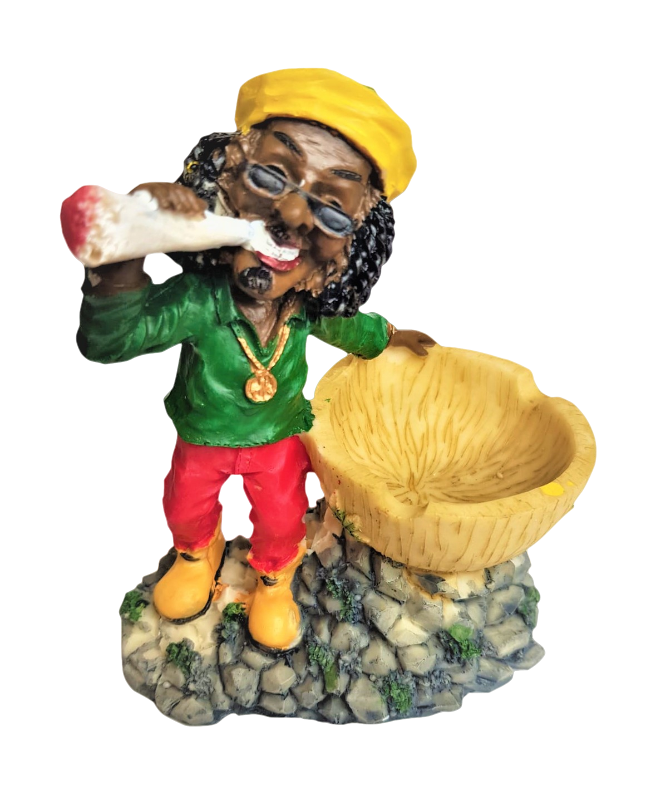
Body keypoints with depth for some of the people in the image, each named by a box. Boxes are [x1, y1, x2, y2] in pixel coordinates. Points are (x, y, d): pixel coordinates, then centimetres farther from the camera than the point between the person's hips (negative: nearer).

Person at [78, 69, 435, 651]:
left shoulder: (310, 308, -25)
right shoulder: (197, 299, -36)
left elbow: (344, 328, 0)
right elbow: (108, 340, -48)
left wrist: (390, 336, 17)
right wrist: (127, 258, -66)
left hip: (279, 440, 2)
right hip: (202, 439, -1)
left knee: (281, 522, 20)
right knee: (187, 509, 25)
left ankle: (274, 580, 55)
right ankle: (198, 554, 62)